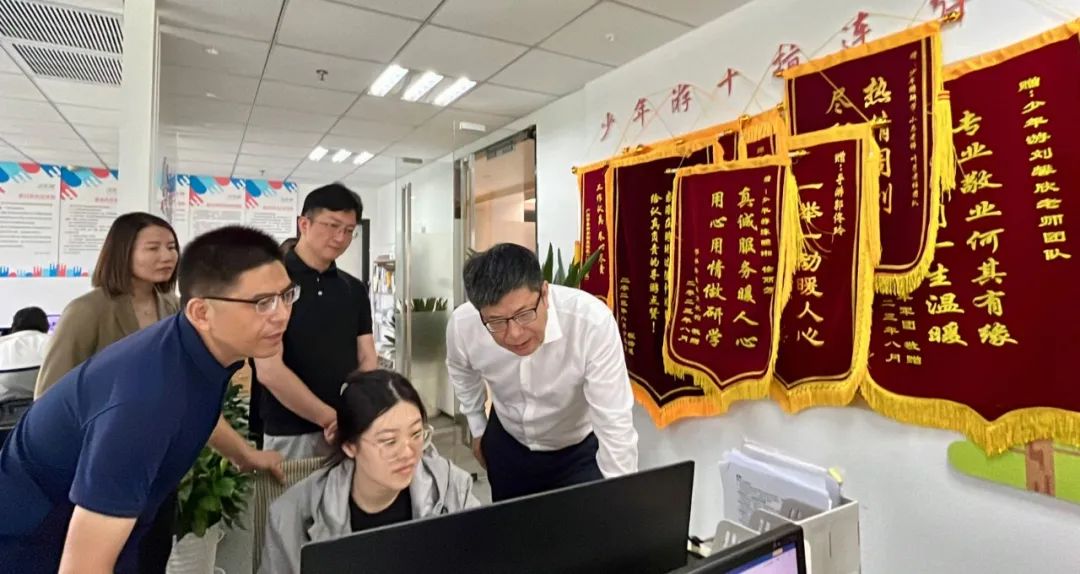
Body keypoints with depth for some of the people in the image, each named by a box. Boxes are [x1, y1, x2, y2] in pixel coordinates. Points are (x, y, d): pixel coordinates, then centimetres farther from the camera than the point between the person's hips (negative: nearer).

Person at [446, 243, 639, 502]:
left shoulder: (592, 321, -38)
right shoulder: (462, 326, -26)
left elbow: (614, 424, -32)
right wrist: (477, 429, 11)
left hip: (581, 449, -3)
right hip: (506, 444, 3)